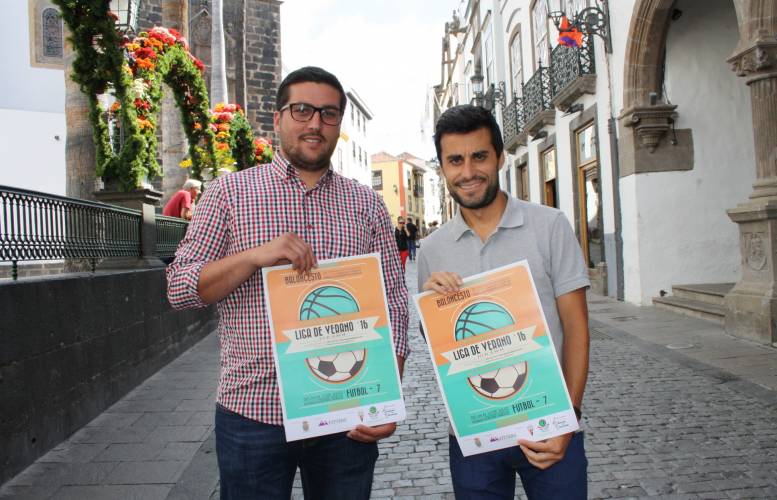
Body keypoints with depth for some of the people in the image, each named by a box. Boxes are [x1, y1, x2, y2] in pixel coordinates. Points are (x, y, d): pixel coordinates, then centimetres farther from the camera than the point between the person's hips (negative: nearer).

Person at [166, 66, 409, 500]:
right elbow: (180, 289, 0)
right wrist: (255, 256, -17)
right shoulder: (229, 192, 3)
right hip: (253, 414, -1)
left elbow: (394, 303, 5)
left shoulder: (367, 204, 7)